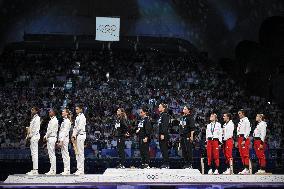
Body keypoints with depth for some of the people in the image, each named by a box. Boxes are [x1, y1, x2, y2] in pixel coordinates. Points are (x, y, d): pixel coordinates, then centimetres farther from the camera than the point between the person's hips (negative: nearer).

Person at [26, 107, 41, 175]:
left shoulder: (37, 118, -8)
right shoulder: (33, 118, 21)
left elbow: (35, 128, -16)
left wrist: (30, 135, -13)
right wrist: (29, 135, 12)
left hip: (34, 136, -10)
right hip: (32, 137, 10)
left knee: (34, 153, -11)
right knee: (33, 153, 9)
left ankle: (35, 170, -12)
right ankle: (34, 169, 11)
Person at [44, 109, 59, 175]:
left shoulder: (54, 120, -11)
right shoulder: (51, 120, 19)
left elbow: (51, 130, -15)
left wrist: (46, 136, -8)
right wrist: (46, 136, 10)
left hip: (52, 138, -10)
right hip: (49, 138, 10)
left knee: (52, 154, -10)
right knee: (51, 154, 10)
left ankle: (53, 170, -10)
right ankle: (52, 170, 12)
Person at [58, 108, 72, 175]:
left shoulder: (67, 121, -12)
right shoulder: (64, 121, 17)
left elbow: (64, 132, -17)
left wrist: (61, 141, -20)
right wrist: (59, 140, 18)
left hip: (64, 139, -10)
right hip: (62, 139, 10)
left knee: (65, 155, -8)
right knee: (64, 155, 9)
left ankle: (67, 170, -6)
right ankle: (66, 170, 12)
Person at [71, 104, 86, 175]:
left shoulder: (82, 117, -10)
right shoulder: (78, 117, 18)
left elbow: (79, 127, -16)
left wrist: (74, 135, -12)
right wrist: (73, 136, 8)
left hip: (80, 135, -9)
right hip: (77, 136, 9)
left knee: (80, 153, -8)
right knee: (77, 153, 10)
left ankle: (81, 170, -7)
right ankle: (79, 169, 14)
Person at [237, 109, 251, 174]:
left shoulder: (246, 121, -6)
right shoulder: (240, 122, 22)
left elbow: (247, 131, -15)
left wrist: (244, 140, -20)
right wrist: (238, 141, 19)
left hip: (244, 138, -9)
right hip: (240, 138, 9)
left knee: (245, 154, -12)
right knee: (242, 155, 8)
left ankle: (247, 169, -13)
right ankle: (245, 168, 11)